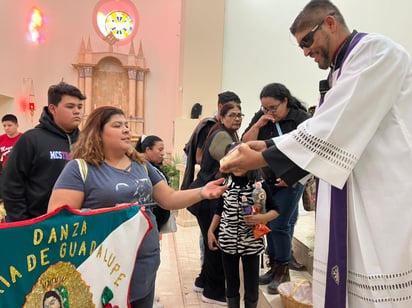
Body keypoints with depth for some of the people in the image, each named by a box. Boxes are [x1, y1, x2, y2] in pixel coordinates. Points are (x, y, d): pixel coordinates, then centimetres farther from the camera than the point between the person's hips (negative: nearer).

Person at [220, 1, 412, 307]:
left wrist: (262, 158, -16)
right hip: (352, 203, 9)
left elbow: (333, 128, -21)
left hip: (386, 202, -9)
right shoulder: (342, 70, 19)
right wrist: (269, 145, 4)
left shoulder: (375, 50, -10)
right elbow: (324, 128, 16)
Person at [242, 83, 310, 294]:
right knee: (269, 224, 8)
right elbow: (246, 143, -1)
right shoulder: (261, 117, 2)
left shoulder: (300, 118, -11)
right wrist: (258, 125, -16)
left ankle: (283, 271, 12)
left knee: (279, 225, -6)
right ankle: (274, 267, 24)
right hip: (267, 180, 5)